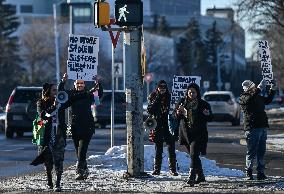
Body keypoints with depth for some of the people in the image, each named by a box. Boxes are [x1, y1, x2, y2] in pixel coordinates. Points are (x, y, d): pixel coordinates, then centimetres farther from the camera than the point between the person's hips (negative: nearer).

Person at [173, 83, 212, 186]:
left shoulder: (203, 104, -2)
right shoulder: (182, 102, 4)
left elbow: (210, 118, 4)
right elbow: (174, 115, 6)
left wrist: (207, 114, -19)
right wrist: (178, 113, -16)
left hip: (199, 134, -4)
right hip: (186, 133, 4)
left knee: (194, 155, -16)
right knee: (193, 156, 15)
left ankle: (192, 177, -21)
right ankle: (200, 175, 31)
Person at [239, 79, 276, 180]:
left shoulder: (258, 97, 19)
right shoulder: (243, 98, -3)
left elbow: (268, 100, 33)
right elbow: (249, 99, -25)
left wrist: (272, 90, 19)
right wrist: (259, 88, -30)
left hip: (263, 126, 7)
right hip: (251, 127, -7)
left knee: (261, 152, 7)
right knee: (251, 152, -4)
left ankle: (261, 172, 11)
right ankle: (249, 172, 2)